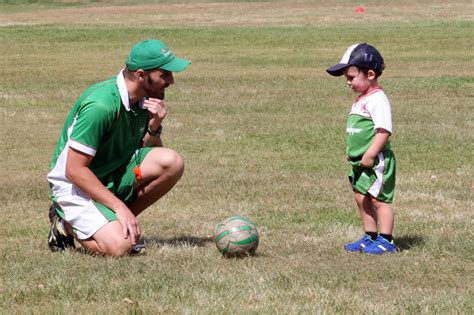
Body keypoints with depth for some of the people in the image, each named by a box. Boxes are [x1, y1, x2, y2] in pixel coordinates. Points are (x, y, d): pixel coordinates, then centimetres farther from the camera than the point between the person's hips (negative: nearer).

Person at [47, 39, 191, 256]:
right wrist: (120, 207, -25)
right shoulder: (101, 105, -27)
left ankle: (117, 222, 0)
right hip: (75, 184, -7)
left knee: (172, 163, -16)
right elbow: (75, 170, -25)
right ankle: (67, 222, 3)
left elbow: (147, 151, 9)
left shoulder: (144, 99, -2)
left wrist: (154, 127, -13)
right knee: (120, 246, -27)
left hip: (114, 175, 7)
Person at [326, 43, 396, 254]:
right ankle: (370, 237, 21)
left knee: (378, 198, -5)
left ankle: (386, 240, 0)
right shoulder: (361, 100, 15)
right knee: (361, 198, 12)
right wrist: (352, 152, 16)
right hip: (360, 162, 10)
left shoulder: (377, 99, -16)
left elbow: (384, 131, -22)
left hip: (376, 161, -10)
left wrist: (370, 154, -24)